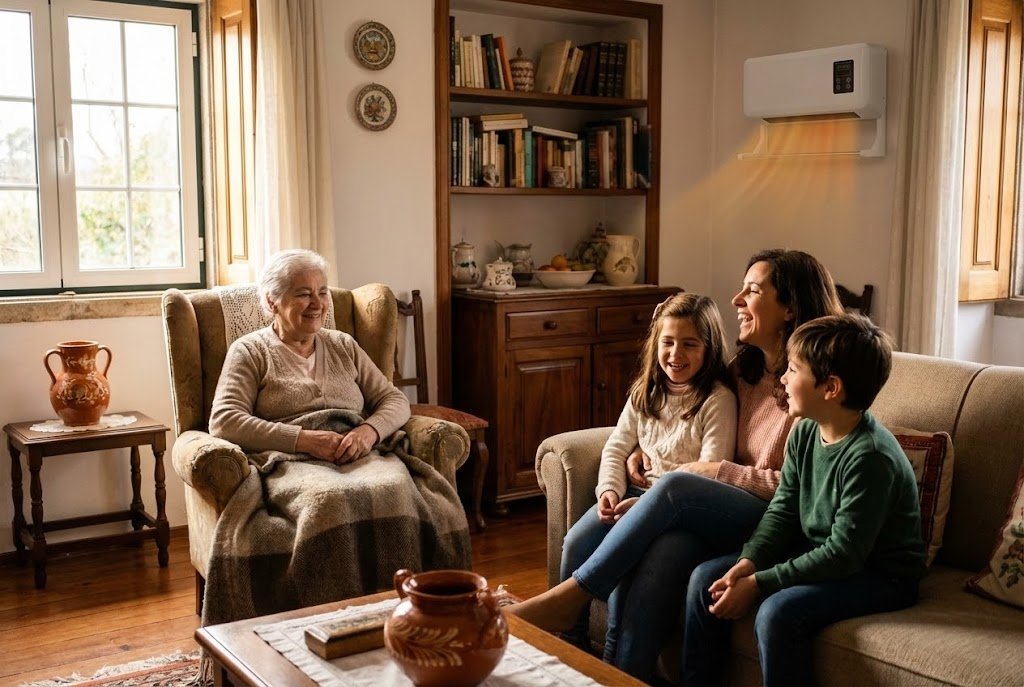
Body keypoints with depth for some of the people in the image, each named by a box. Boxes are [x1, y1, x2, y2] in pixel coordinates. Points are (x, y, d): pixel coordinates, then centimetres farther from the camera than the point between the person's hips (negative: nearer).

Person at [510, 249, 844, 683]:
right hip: (736, 514, 6)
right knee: (658, 553, -28)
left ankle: (569, 596, -20)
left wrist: (718, 473, -11)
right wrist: (647, 453, 7)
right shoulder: (744, 370, 16)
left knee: (677, 487, -30)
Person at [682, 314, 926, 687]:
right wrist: (748, 562, -15)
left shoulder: (869, 457, -27)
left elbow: (844, 555, -26)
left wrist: (758, 583, -23)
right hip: (816, 552, 8)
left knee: (778, 612, -31)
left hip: (880, 575, -8)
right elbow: (782, 510, 3)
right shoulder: (805, 433, -3)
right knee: (707, 578, 0)